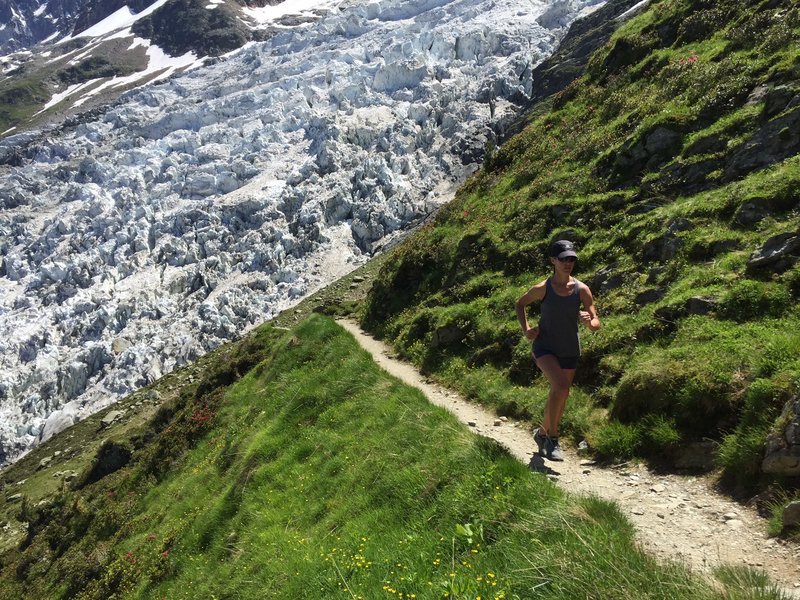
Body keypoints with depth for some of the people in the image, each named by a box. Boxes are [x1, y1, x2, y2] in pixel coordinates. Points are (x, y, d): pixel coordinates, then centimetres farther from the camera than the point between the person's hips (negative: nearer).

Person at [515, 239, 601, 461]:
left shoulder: (582, 290, -7)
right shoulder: (543, 289, -10)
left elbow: (596, 325, -6)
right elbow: (520, 304, 9)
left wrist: (589, 321, -29)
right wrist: (526, 329, -3)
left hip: (570, 350, 4)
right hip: (544, 347, -3)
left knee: (560, 396, 14)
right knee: (560, 387, -25)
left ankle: (542, 432, 38)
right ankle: (552, 438, -11)